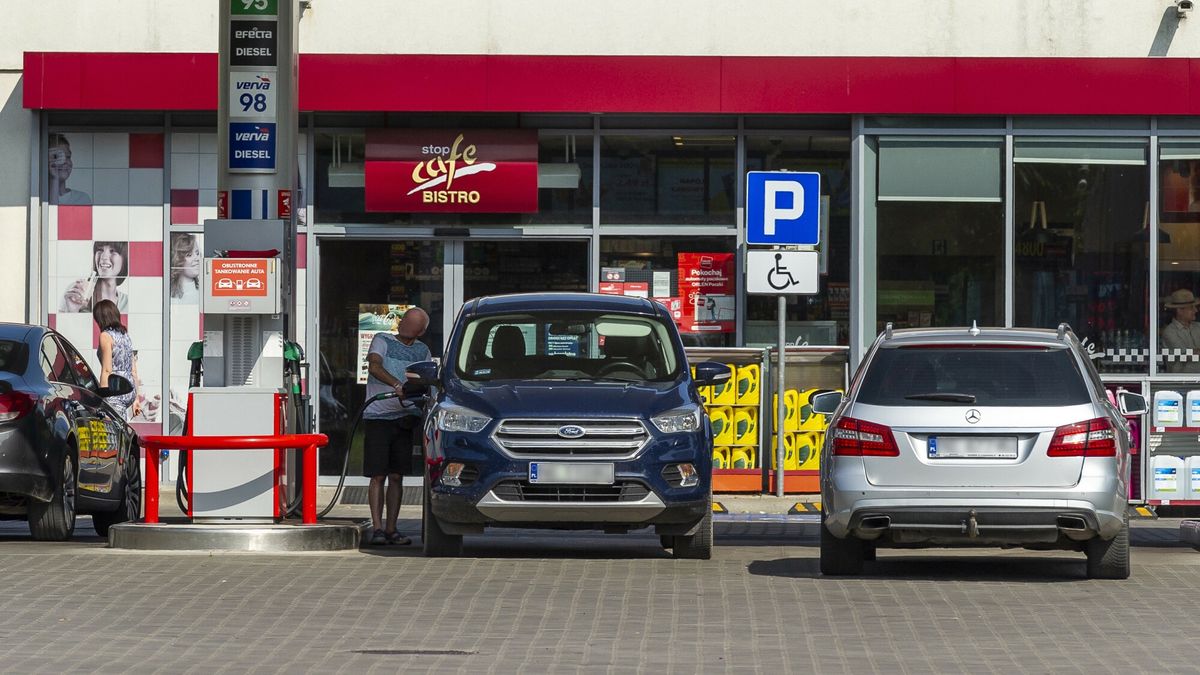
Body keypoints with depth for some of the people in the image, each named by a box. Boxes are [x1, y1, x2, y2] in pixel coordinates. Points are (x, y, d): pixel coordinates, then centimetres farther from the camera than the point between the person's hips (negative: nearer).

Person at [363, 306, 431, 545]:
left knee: (396, 476, 4)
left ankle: (391, 528, 7)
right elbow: (374, 367, -15)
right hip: (378, 416, -3)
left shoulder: (422, 351, 15)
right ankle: (377, 528, -7)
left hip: (407, 417, 4)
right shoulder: (382, 340, 3)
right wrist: (397, 385, -29)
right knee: (378, 476, -6)